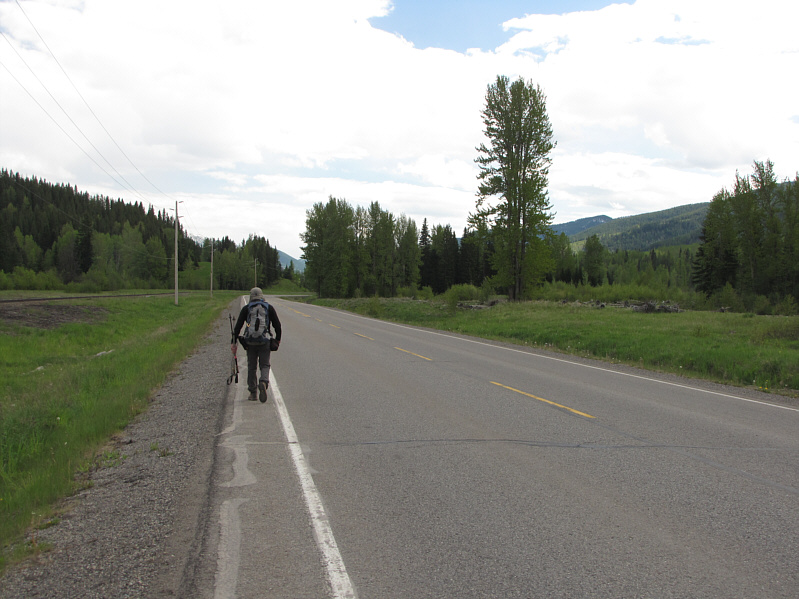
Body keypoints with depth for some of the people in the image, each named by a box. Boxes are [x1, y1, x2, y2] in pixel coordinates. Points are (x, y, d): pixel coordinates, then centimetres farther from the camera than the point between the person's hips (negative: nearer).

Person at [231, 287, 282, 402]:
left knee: (252, 367, 11)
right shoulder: (269, 307, 6)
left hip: (250, 342, 0)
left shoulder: (246, 309, 6)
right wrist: (278, 339, 19)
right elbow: (277, 325, 6)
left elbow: (238, 326, 1)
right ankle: (264, 382, -24)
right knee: (264, 365, 6)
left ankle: (252, 393, 14)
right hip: (265, 341, 0)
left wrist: (233, 342, 4)